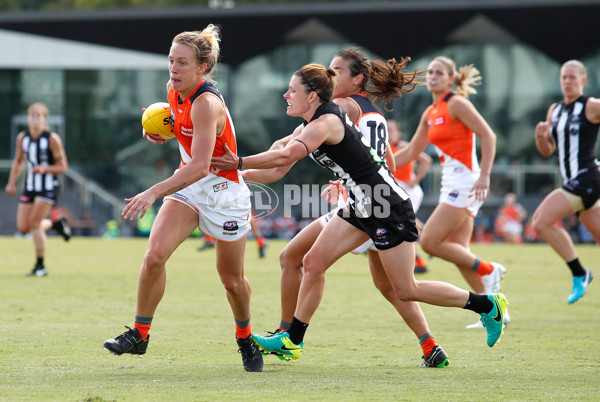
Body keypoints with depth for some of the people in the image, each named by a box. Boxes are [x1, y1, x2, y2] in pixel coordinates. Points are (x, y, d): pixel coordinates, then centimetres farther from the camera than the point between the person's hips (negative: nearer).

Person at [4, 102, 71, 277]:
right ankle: (56, 223, 26)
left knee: (34, 224, -14)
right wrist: (12, 182, 7)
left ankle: (40, 266, -1)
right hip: (30, 187, 6)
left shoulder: (52, 139, -11)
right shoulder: (22, 137, 5)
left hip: (48, 188, -6)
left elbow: (63, 167, -10)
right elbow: (18, 162, 18)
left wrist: (44, 169, -26)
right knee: (23, 228, -2)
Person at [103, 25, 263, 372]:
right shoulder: (174, 90, -4)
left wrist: (153, 193, -42)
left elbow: (200, 166, -36)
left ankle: (245, 338, 35)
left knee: (232, 279, 9)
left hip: (224, 191, -6)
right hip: (188, 187, 6)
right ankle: (140, 335, -4)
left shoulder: (207, 103, -28)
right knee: (154, 256, -16)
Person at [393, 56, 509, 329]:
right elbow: (411, 152, 23)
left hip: (464, 182, -9)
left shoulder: (456, 104, -9)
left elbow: (488, 135, -16)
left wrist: (484, 175, -23)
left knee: (429, 242, -12)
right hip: (451, 184, 9)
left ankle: (488, 271, 0)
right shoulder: (430, 113, 16)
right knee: (457, 251, 6)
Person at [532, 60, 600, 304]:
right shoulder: (554, 110, 14)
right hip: (572, 181, 8)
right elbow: (547, 151, 19)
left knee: (541, 222, -16)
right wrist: (540, 136, -1)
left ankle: (579, 274, -7)